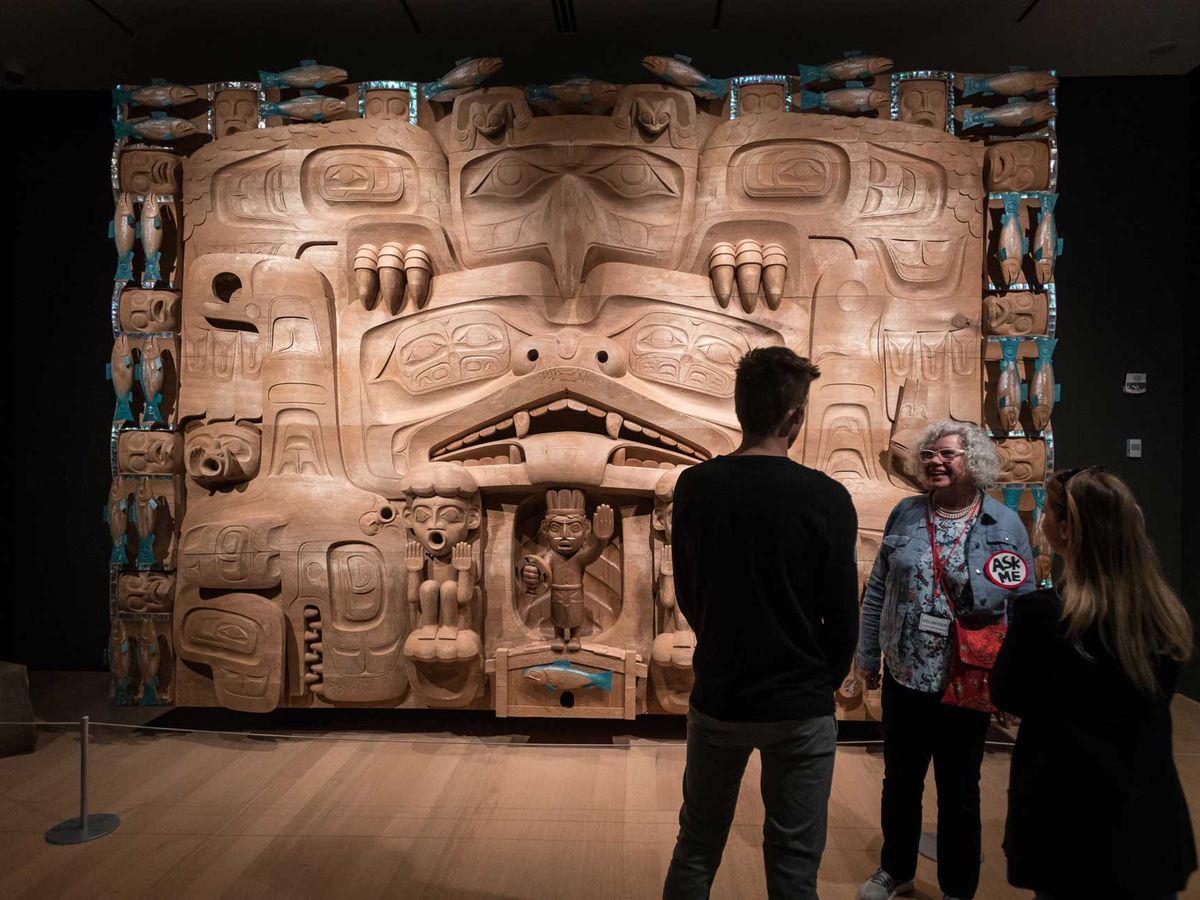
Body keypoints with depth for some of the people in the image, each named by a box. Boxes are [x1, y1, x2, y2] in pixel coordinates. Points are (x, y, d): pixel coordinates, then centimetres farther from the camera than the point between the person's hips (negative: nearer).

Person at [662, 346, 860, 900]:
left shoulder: (693, 487, -7)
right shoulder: (826, 499, -16)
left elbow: (686, 594, 3)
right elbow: (842, 616, -9)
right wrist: (823, 681, 10)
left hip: (717, 699, 3)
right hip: (800, 709, -2)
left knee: (696, 850, 20)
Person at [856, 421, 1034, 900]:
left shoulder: (1005, 525, -7)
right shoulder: (905, 514, 0)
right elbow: (877, 590, 5)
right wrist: (868, 655, 6)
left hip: (966, 684, -2)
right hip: (904, 678, 3)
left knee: (959, 793, 14)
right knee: (900, 782, 18)